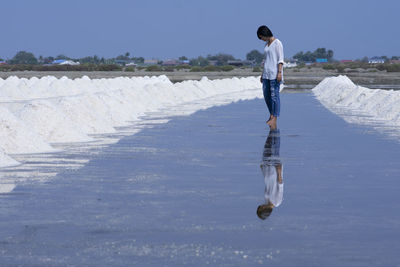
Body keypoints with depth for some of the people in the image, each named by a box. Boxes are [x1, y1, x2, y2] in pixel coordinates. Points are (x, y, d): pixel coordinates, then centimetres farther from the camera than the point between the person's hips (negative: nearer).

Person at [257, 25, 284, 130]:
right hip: (267, 74, 8)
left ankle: (274, 119, -11)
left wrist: (279, 72, -20)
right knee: (266, 95, 7)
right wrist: (262, 74, 21)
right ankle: (272, 115, 19)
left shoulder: (277, 43, -6)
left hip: (275, 73, -8)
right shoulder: (267, 44, 18)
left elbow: (280, 59, -12)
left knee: (274, 95, -9)